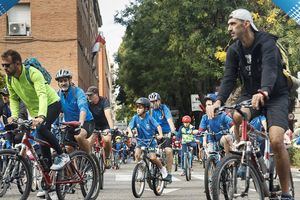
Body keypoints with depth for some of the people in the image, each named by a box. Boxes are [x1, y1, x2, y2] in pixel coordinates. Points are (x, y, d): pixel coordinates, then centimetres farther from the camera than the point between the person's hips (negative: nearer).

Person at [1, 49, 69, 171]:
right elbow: (13, 98, 3)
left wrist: (41, 116, -53)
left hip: (51, 103, -7)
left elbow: (42, 95, -39)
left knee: (41, 128, -29)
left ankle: (62, 156, -17)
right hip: (36, 110, 7)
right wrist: (14, 115, -15)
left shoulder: (33, 73, -28)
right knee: (42, 140, 5)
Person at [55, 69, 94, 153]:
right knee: (68, 149, -4)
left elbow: (83, 107, -35)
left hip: (86, 122, -6)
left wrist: (81, 122, -53)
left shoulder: (78, 91, -18)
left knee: (79, 136, -35)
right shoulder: (58, 95, -1)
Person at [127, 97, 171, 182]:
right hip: (140, 140, 3)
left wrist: (160, 134, -35)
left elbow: (158, 126, -18)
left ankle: (163, 170, 9)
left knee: (153, 158, -16)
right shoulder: (135, 118, -7)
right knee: (137, 154, -22)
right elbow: (129, 127, -13)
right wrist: (130, 132, -35)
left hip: (150, 140, -3)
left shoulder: (149, 118, -14)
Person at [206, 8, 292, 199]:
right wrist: (219, 101, -30)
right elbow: (229, 78, -11)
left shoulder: (267, 43, -19)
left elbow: (270, 68, -38)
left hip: (276, 96, -4)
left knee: (276, 141, -23)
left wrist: (264, 91, -58)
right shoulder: (234, 50, -2)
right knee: (237, 116, -32)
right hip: (250, 94, 4)